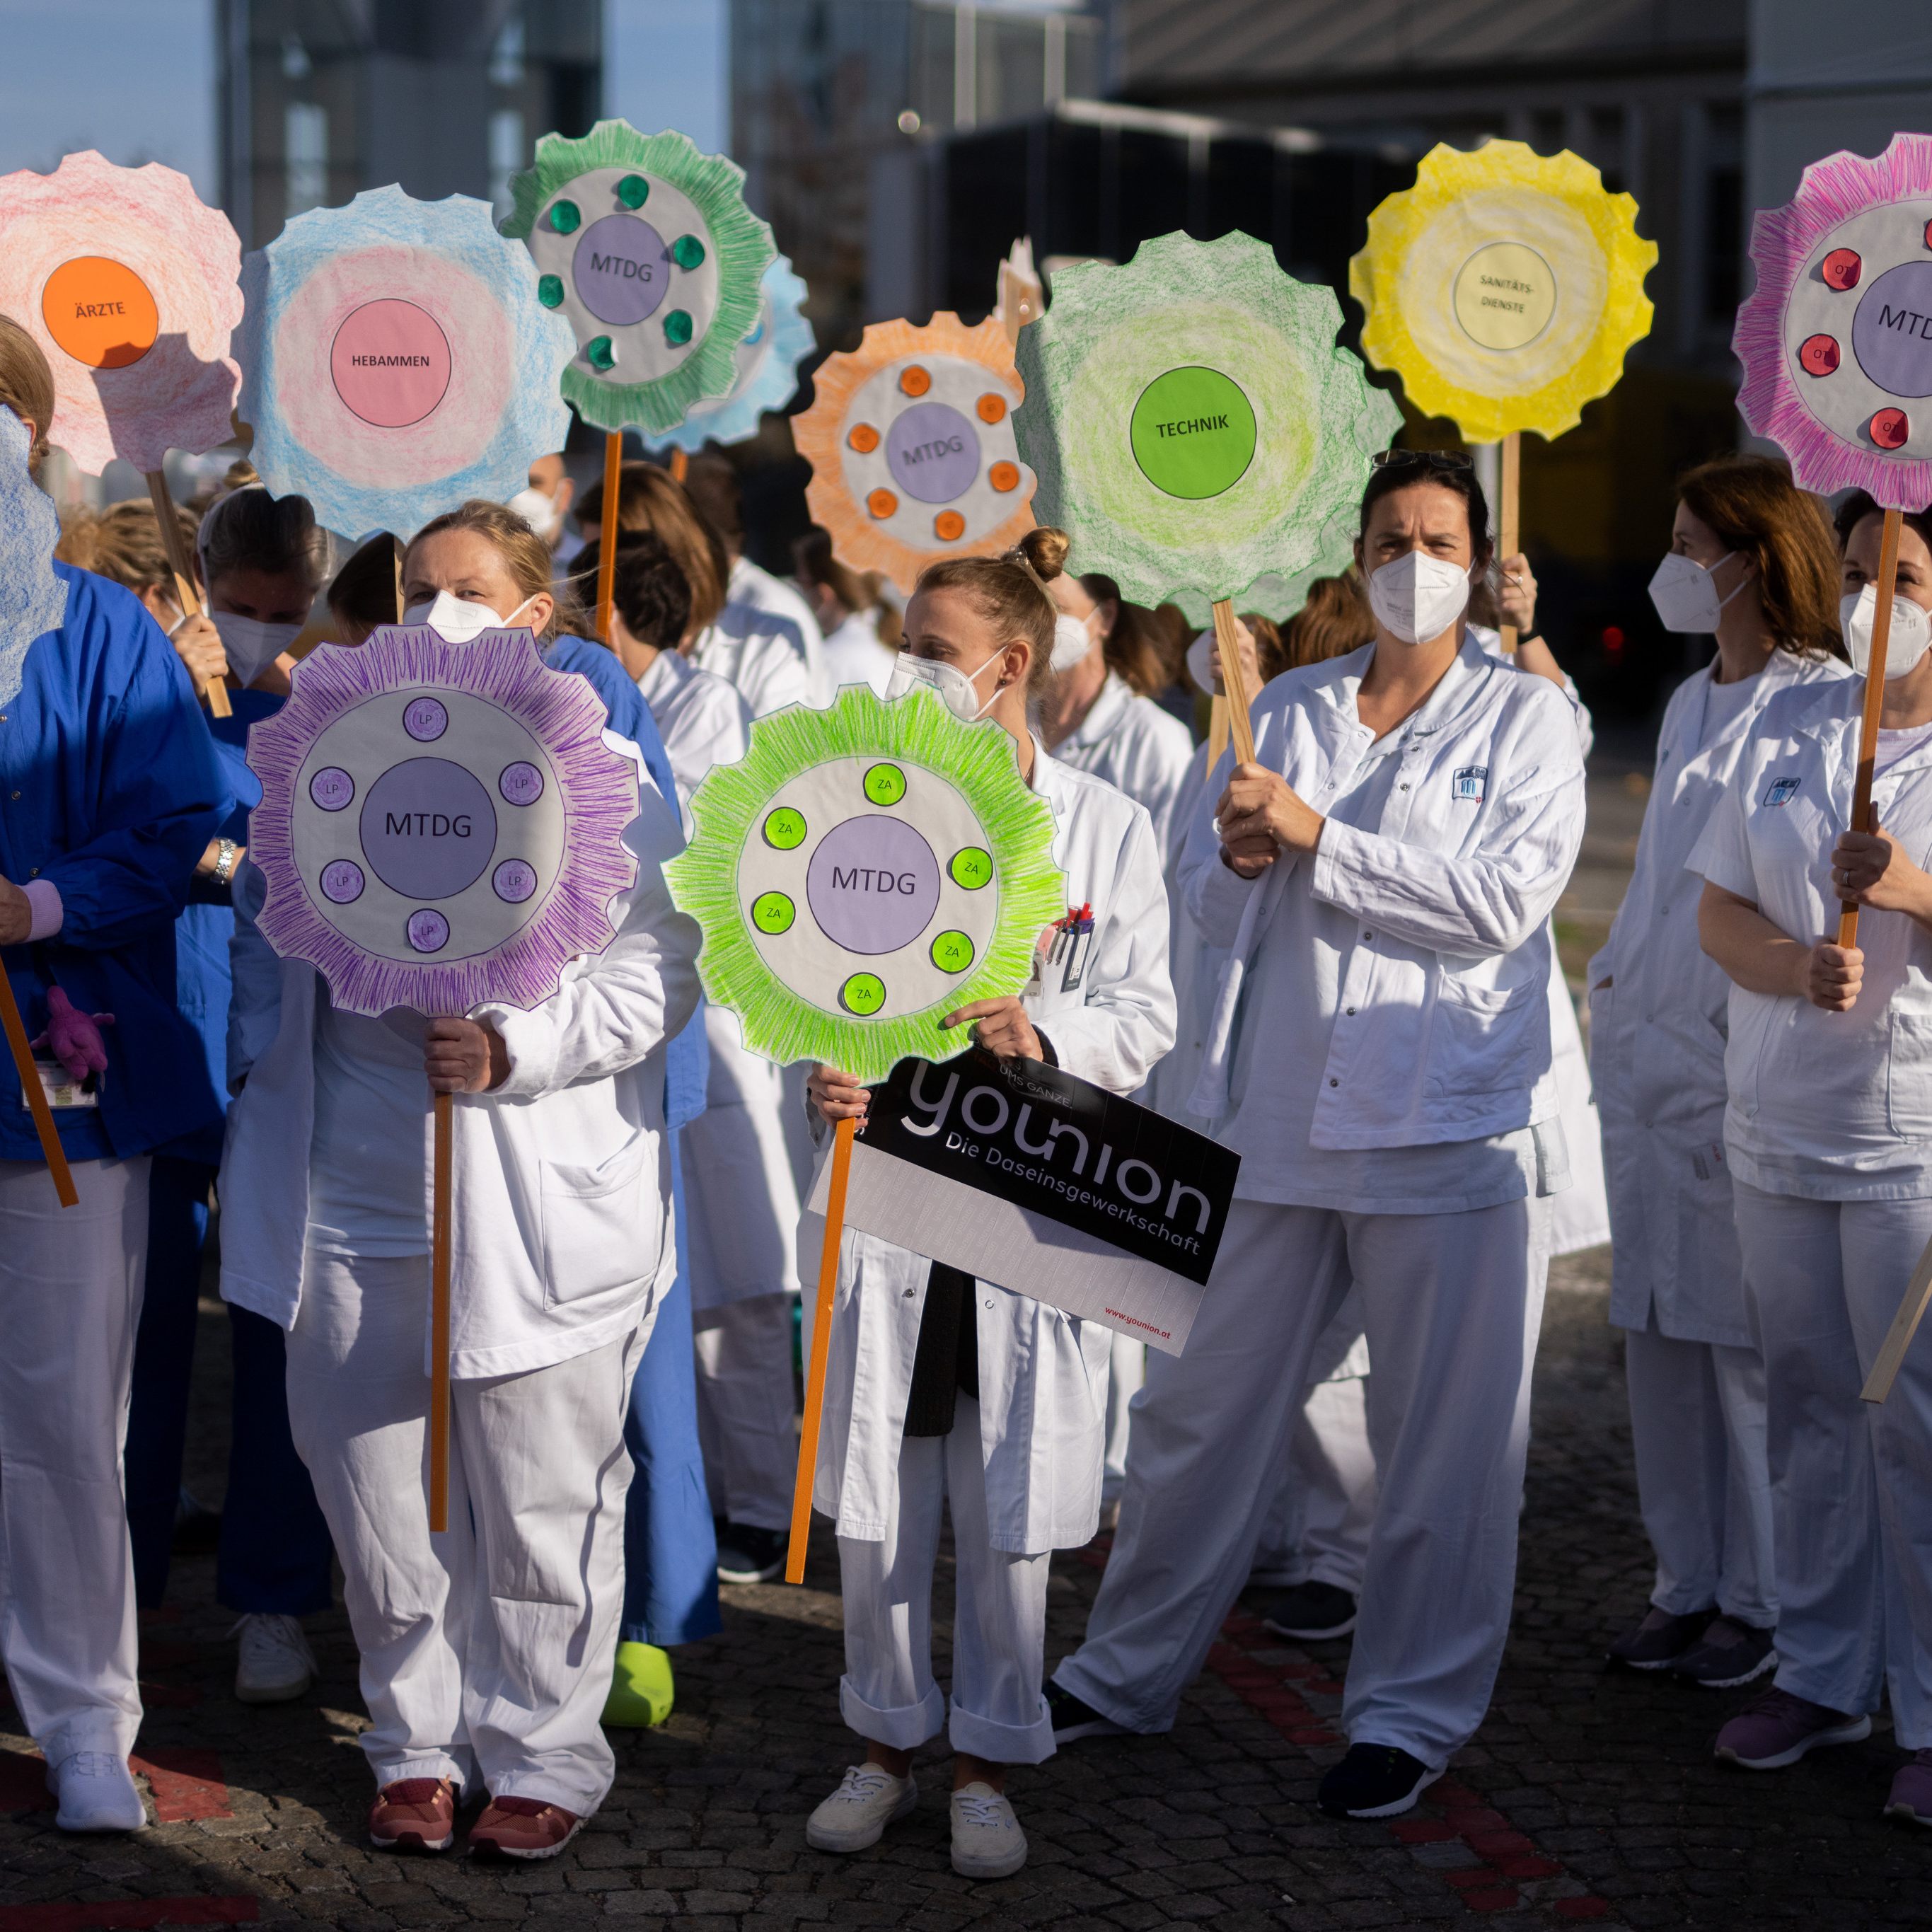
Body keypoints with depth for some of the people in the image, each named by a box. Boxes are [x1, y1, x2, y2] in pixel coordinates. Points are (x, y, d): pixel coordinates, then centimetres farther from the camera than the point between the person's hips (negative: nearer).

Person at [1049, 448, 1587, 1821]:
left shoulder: (1527, 717, 2)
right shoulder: (1288, 709, 13)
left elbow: (1502, 900, -12)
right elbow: (1212, 906, 11)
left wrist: (1317, 835, -14)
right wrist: (1240, 858, -12)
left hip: (1453, 1128, -3)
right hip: (1283, 1116, 4)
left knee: (1453, 1437, 1)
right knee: (1203, 1409, 10)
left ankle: (1414, 1711, 16)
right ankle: (1130, 1670, 25)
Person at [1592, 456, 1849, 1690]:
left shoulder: (1828, 705, -9)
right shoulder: (1690, 706, 17)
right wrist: (1617, 1000, 17)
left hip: (1750, 1061, -8)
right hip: (1648, 1054, 8)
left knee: (1751, 1340, -2)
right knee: (1660, 1334, 10)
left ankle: (1766, 1602, 9)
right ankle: (1690, 1583, 20)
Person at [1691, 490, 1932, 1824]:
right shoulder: (1789, 729, 11)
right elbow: (1719, 908, 9)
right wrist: (1793, 966, -10)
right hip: (1780, 1125, 5)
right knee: (1809, 1405, 12)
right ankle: (1822, 1677, 24)